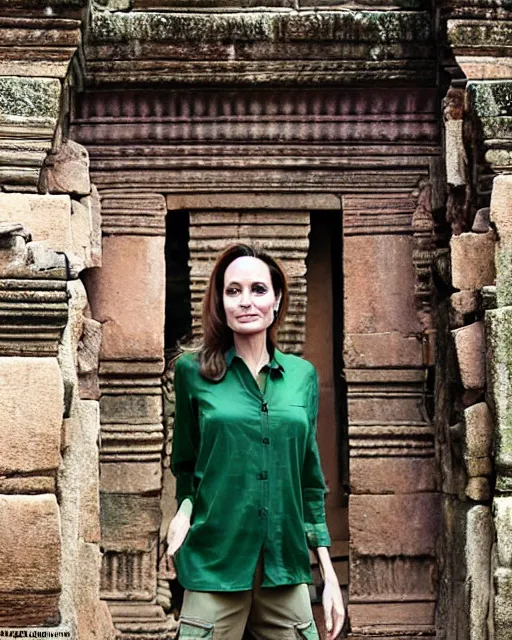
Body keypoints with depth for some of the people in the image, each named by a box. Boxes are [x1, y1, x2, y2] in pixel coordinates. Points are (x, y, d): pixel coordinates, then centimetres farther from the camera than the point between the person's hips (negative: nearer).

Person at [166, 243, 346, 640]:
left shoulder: (302, 375, 6)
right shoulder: (194, 372, -1)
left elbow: (310, 480, 11)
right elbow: (186, 464, 11)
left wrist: (328, 571, 8)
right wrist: (185, 510, -7)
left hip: (287, 569, 3)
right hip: (214, 567, -2)